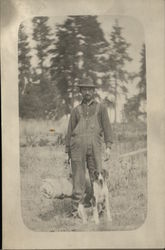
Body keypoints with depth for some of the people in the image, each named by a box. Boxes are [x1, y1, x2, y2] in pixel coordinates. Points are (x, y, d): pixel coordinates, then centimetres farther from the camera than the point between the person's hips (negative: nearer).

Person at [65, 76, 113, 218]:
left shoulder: (101, 108, 16)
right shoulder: (76, 110, 19)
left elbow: (107, 127, 8)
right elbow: (70, 131, 18)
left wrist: (108, 146, -3)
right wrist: (68, 151, 12)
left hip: (94, 144, -1)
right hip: (77, 144, 1)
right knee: (78, 177, -1)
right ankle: (77, 208, 3)